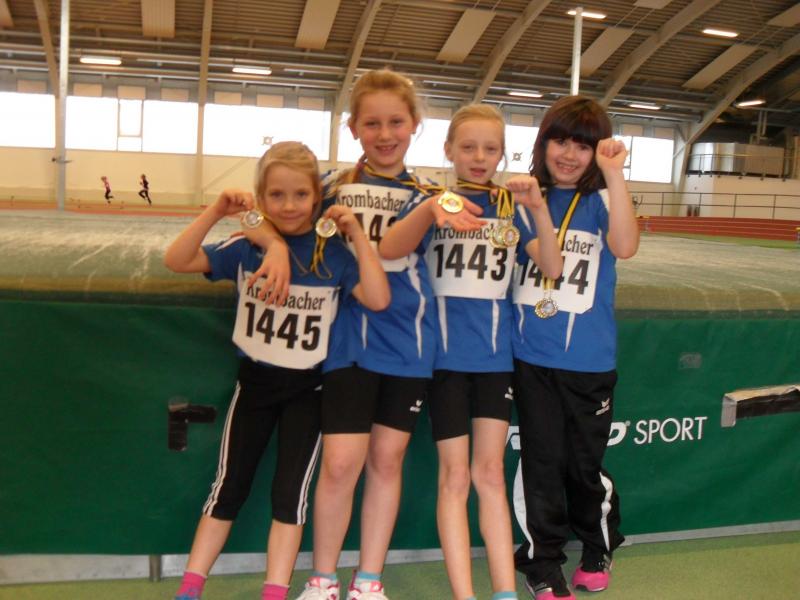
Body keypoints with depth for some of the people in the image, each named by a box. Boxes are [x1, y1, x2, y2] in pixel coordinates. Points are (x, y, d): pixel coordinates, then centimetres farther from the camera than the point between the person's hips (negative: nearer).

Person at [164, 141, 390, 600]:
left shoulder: (332, 252, -8)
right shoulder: (246, 247, -7)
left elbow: (379, 299, -18)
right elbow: (177, 261, -13)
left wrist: (357, 233, -21)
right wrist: (215, 212, -23)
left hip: (307, 388, -1)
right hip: (255, 380, 1)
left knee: (291, 492, 3)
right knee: (229, 486, 9)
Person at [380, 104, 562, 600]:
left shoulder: (512, 206, 5)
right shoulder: (431, 203, -2)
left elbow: (552, 269, -4)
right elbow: (387, 251, -21)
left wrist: (540, 210, -18)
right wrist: (431, 208, -38)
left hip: (495, 353, 2)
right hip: (446, 352, -2)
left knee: (490, 472, 8)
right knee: (455, 475, 3)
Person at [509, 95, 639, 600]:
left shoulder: (601, 200, -2)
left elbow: (625, 246, -22)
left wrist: (614, 173, -27)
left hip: (589, 359, -1)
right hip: (531, 355, 1)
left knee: (585, 463, 11)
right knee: (542, 463, 8)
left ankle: (599, 551, 38)